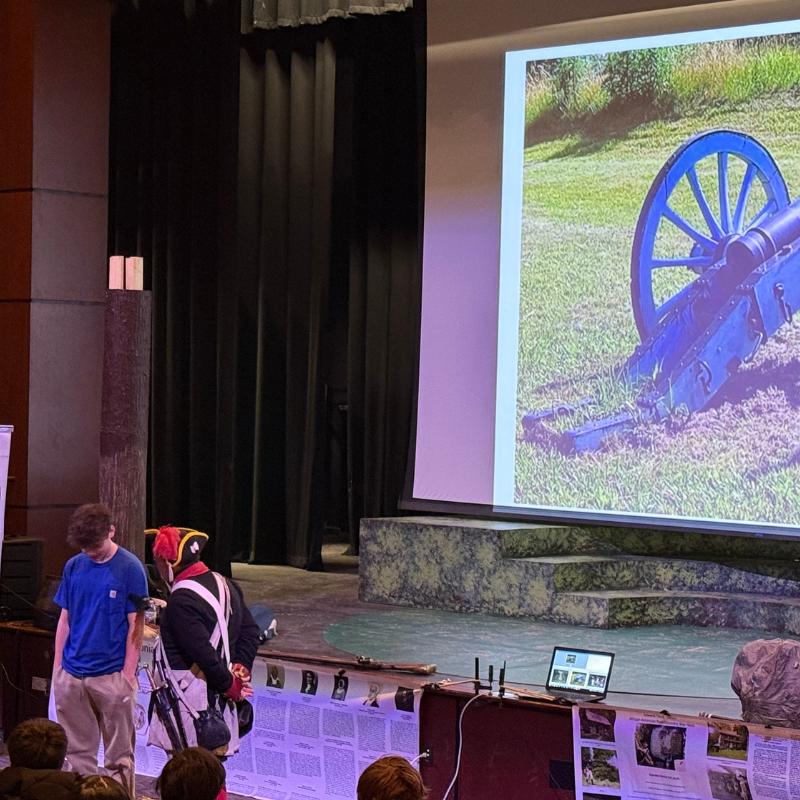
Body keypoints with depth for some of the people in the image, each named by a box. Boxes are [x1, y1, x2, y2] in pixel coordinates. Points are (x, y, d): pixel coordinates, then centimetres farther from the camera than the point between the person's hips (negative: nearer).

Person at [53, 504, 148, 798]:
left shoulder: (130, 568, -6)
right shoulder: (74, 567, 6)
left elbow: (135, 626, -6)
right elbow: (65, 619, 12)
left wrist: (128, 675, -10)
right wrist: (57, 666, 7)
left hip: (112, 675, -4)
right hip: (71, 674, 4)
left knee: (119, 755, 3)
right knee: (78, 752, 10)